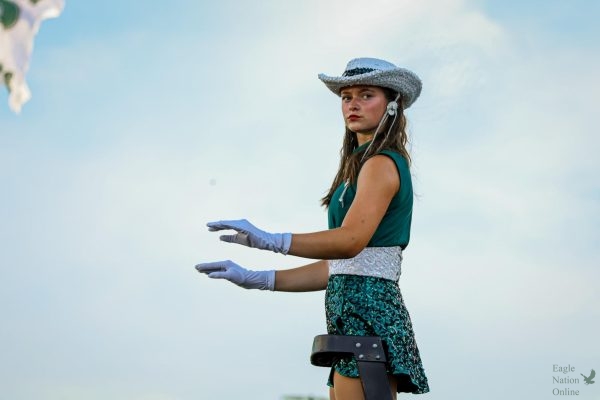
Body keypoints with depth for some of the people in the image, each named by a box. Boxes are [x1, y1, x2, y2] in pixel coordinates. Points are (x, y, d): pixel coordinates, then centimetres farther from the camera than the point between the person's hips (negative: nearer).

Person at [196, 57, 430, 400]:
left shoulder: (382, 163, -4)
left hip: (367, 311, -10)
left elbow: (351, 239, -22)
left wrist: (270, 240, -33)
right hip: (355, 313, 10)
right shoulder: (365, 167, 25)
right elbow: (335, 268, 20)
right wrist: (257, 279, 18)